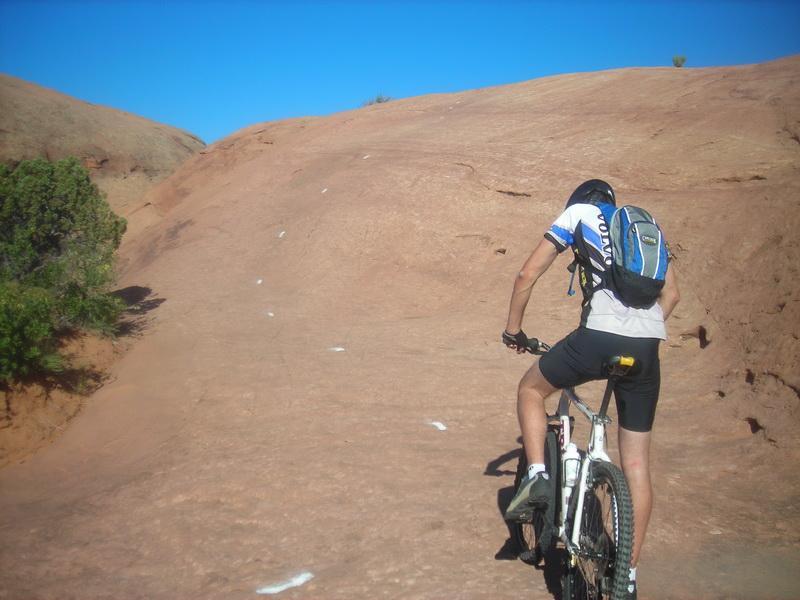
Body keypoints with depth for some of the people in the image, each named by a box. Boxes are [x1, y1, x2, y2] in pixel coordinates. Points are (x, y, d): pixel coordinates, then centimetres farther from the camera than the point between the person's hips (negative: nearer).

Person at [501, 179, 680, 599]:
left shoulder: (577, 212, 13)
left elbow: (527, 276, 10)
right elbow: (672, 293, 25)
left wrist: (513, 330, 20)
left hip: (598, 338, -5)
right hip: (647, 349, 5)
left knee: (531, 388, 25)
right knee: (636, 466, 11)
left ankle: (537, 477, 9)